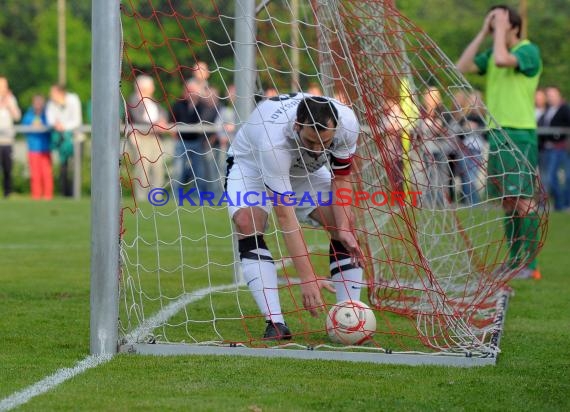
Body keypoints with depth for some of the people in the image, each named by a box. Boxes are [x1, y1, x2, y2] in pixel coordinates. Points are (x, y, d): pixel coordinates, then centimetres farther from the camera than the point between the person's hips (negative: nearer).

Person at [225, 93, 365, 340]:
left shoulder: (347, 123, -33)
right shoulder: (273, 140, -46)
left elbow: (340, 178, -14)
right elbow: (285, 217, -44)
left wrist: (344, 229, -29)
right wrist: (307, 277, -46)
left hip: (307, 170, 4)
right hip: (252, 165, -4)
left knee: (346, 223, -15)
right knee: (247, 222, -32)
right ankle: (275, 323, -35)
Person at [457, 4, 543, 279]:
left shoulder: (529, 51, -7)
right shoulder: (491, 54, 15)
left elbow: (502, 59, -25)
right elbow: (462, 67, 5)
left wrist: (500, 28, -12)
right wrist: (483, 32, 4)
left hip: (520, 135, -8)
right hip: (497, 134, 8)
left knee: (523, 199, -10)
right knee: (507, 201, 10)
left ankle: (530, 263, -11)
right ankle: (515, 261, 15)